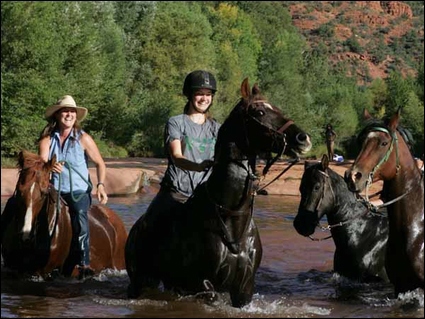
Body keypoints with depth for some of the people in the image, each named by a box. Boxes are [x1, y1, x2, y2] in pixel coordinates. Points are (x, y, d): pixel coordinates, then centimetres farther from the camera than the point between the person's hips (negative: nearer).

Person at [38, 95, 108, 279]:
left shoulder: (83, 139, 1)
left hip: (78, 191, -2)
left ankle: (84, 264, -29)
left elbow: (100, 163, 5)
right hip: (53, 189, 2)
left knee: (80, 216, -25)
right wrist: (50, 167, -30)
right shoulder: (47, 139, 5)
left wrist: (101, 185, -10)